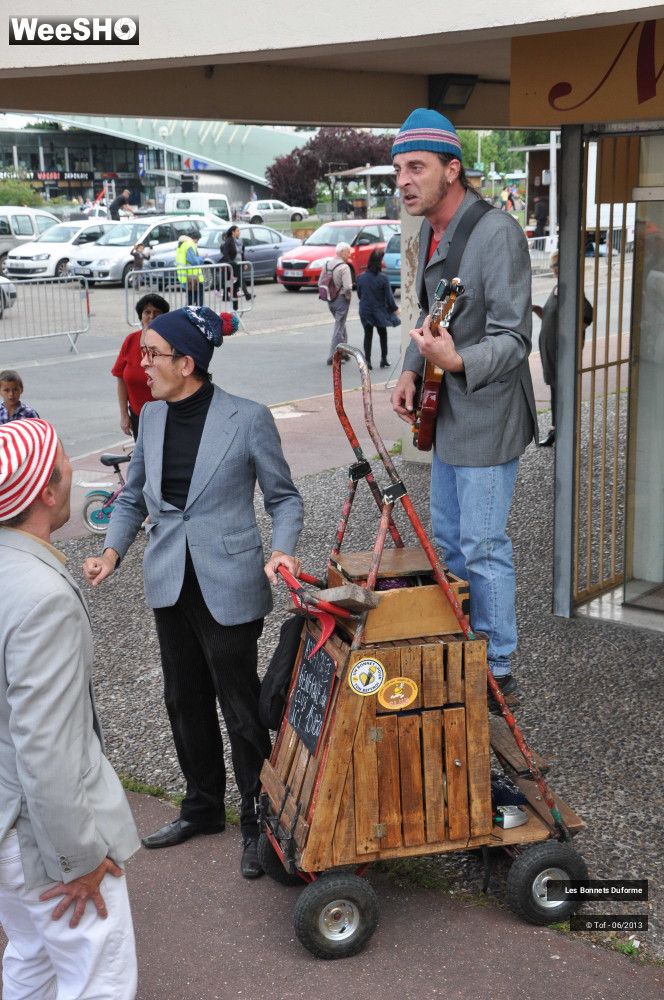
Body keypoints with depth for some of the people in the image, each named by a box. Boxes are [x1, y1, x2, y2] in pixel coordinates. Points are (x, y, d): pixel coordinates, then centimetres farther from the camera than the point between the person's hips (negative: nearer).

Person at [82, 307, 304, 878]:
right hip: (170, 584, 6)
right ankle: (203, 806, 37)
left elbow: (284, 496, -3)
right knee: (185, 701, 18)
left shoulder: (248, 419, -13)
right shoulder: (152, 417, 4)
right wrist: (112, 551, -2)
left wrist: (282, 549, -20)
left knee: (241, 707, 3)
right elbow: (134, 496, 14)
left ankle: (258, 822, 21)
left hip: (228, 587, -6)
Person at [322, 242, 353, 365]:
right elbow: (348, 287, -24)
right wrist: (348, 297, -7)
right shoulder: (344, 267, -17)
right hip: (341, 299, -8)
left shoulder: (326, 265, 7)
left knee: (341, 327, 21)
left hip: (330, 300, 8)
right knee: (339, 328, -1)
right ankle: (332, 357, -1)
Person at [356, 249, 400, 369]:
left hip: (365, 311, 2)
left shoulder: (361, 277, -7)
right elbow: (389, 296, -11)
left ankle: (367, 360, 3)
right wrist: (395, 309, 3)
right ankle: (384, 360, 19)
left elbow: (359, 294, 5)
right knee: (383, 334, 15)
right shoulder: (383, 278, -16)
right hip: (379, 312, -2)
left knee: (368, 335, 9)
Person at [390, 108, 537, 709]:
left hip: (487, 417, -10)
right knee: (448, 540, 19)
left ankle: (497, 670, 13)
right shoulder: (429, 231, 9)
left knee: (482, 547, -2)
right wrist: (411, 371, 5)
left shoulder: (497, 232, -21)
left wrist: (455, 360, -41)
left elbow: (513, 339, -24)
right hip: (446, 414, 10)